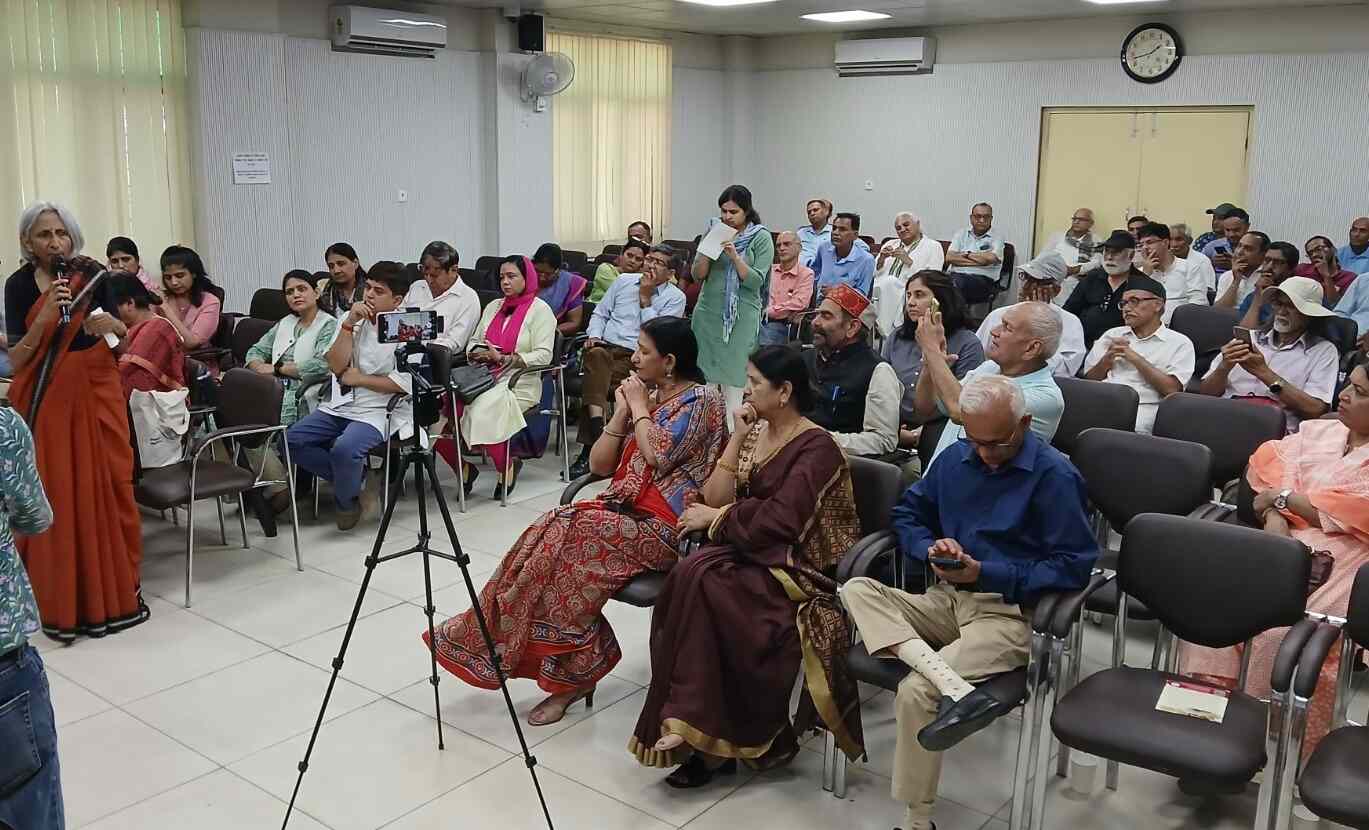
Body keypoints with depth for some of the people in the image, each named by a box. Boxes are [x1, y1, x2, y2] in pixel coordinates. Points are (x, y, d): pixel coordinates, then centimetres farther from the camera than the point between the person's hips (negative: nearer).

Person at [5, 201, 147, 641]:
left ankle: (114, 591, 17)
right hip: (44, 401, -1)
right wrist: (45, 316, -22)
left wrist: (110, 323, -19)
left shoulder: (91, 273, -2)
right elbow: (15, 359, -9)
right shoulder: (19, 284, -4)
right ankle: (61, 602, 11)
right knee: (56, 498, 0)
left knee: (107, 489, 3)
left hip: (95, 393, 1)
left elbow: (124, 334, 3)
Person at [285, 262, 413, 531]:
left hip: (379, 410, -6)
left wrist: (358, 379, -8)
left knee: (345, 449, -31)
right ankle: (353, 476, 7)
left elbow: (404, 383, -14)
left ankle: (347, 499, 1)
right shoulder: (353, 320, 10)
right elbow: (336, 366, -1)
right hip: (341, 405, 6)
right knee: (292, 440, -10)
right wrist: (348, 325, -10)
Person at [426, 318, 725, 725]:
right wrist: (622, 411, 2)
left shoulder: (701, 400, -6)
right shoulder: (645, 394, 16)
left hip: (663, 527, -7)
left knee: (567, 535, -25)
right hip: (626, 509, 7)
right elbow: (600, 465, 12)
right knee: (552, 535, -20)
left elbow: (659, 457, -21)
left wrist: (640, 408, -7)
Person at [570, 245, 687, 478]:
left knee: (595, 379, -32)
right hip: (605, 346, 3)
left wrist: (645, 298, -5)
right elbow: (600, 314, 23)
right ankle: (599, 432, -48)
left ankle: (589, 449, -31)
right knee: (594, 355, -36)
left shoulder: (675, 297, 8)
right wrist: (595, 336, 3)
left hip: (635, 357, -3)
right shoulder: (624, 281, 21)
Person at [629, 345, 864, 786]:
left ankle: (704, 731, -21)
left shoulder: (816, 447, -9)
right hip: (751, 553, 6)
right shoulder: (755, 432, 13)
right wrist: (737, 438, -3)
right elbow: (714, 499, 4)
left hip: (799, 569, -6)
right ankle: (696, 726, -22)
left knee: (700, 580, -29)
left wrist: (715, 518, -10)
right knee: (690, 573, -26)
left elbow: (780, 520, -21)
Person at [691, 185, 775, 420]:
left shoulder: (761, 238, -2)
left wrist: (735, 256, -21)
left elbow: (755, 281, -10)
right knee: (705, 373, 5)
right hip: (708, 310, 4)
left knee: (733, 378, -4)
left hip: (741, 315, -4)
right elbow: (697, 275, 4)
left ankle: (732, 425, 2)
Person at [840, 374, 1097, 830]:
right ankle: (957, 689, -36)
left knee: (915, 693, -26)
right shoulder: (956, 457, 10)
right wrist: (931, 548, -4)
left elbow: (1074, 567, -11)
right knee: (857, 590, -19)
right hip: (946, 600, 7)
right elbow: (907, 514, 19)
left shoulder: (1055, 476, -8)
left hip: (1008, 612, -7)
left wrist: (985, 572, -16)